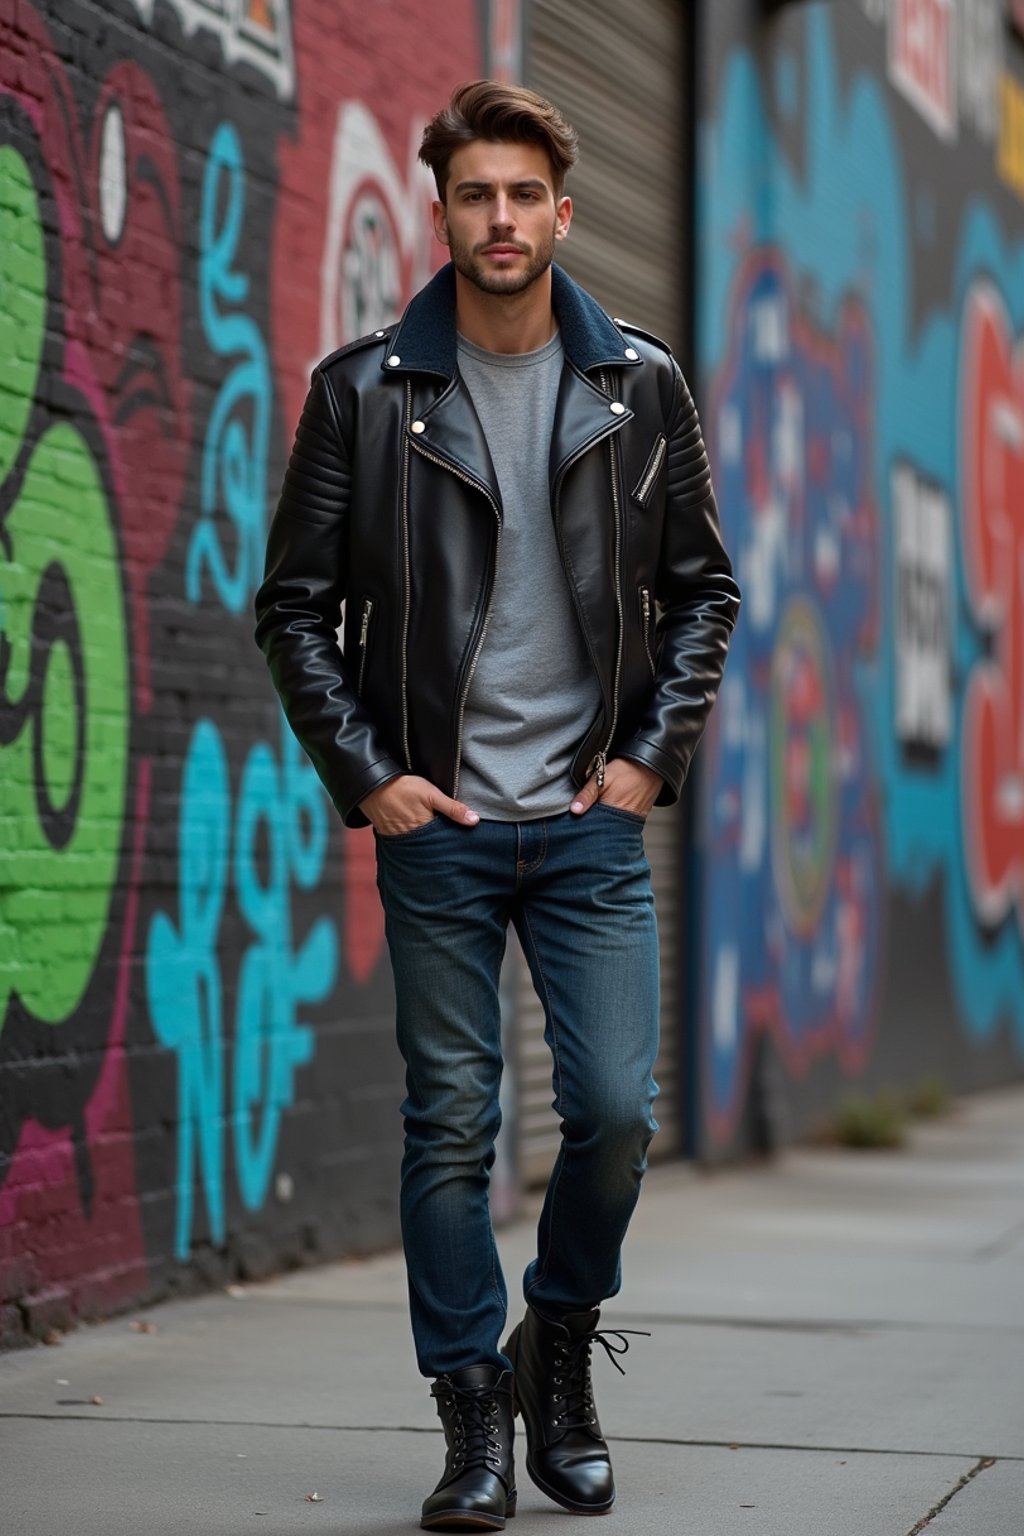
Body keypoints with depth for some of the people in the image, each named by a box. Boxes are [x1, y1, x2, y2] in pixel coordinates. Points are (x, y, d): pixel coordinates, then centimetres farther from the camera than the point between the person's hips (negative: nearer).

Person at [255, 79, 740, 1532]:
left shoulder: (641, 386, 4)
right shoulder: (365, 391, 0)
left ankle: (560, 1348, 22)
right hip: (436, 819, -1)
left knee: (616, 1106, -5)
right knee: (450, 1127, 2)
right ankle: (476, 1415, 14)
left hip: (592, 817, 1)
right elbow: (297, 604, 3)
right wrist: (365, 774, -5)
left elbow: (703, 586, 11)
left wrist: (653, 755, 0)